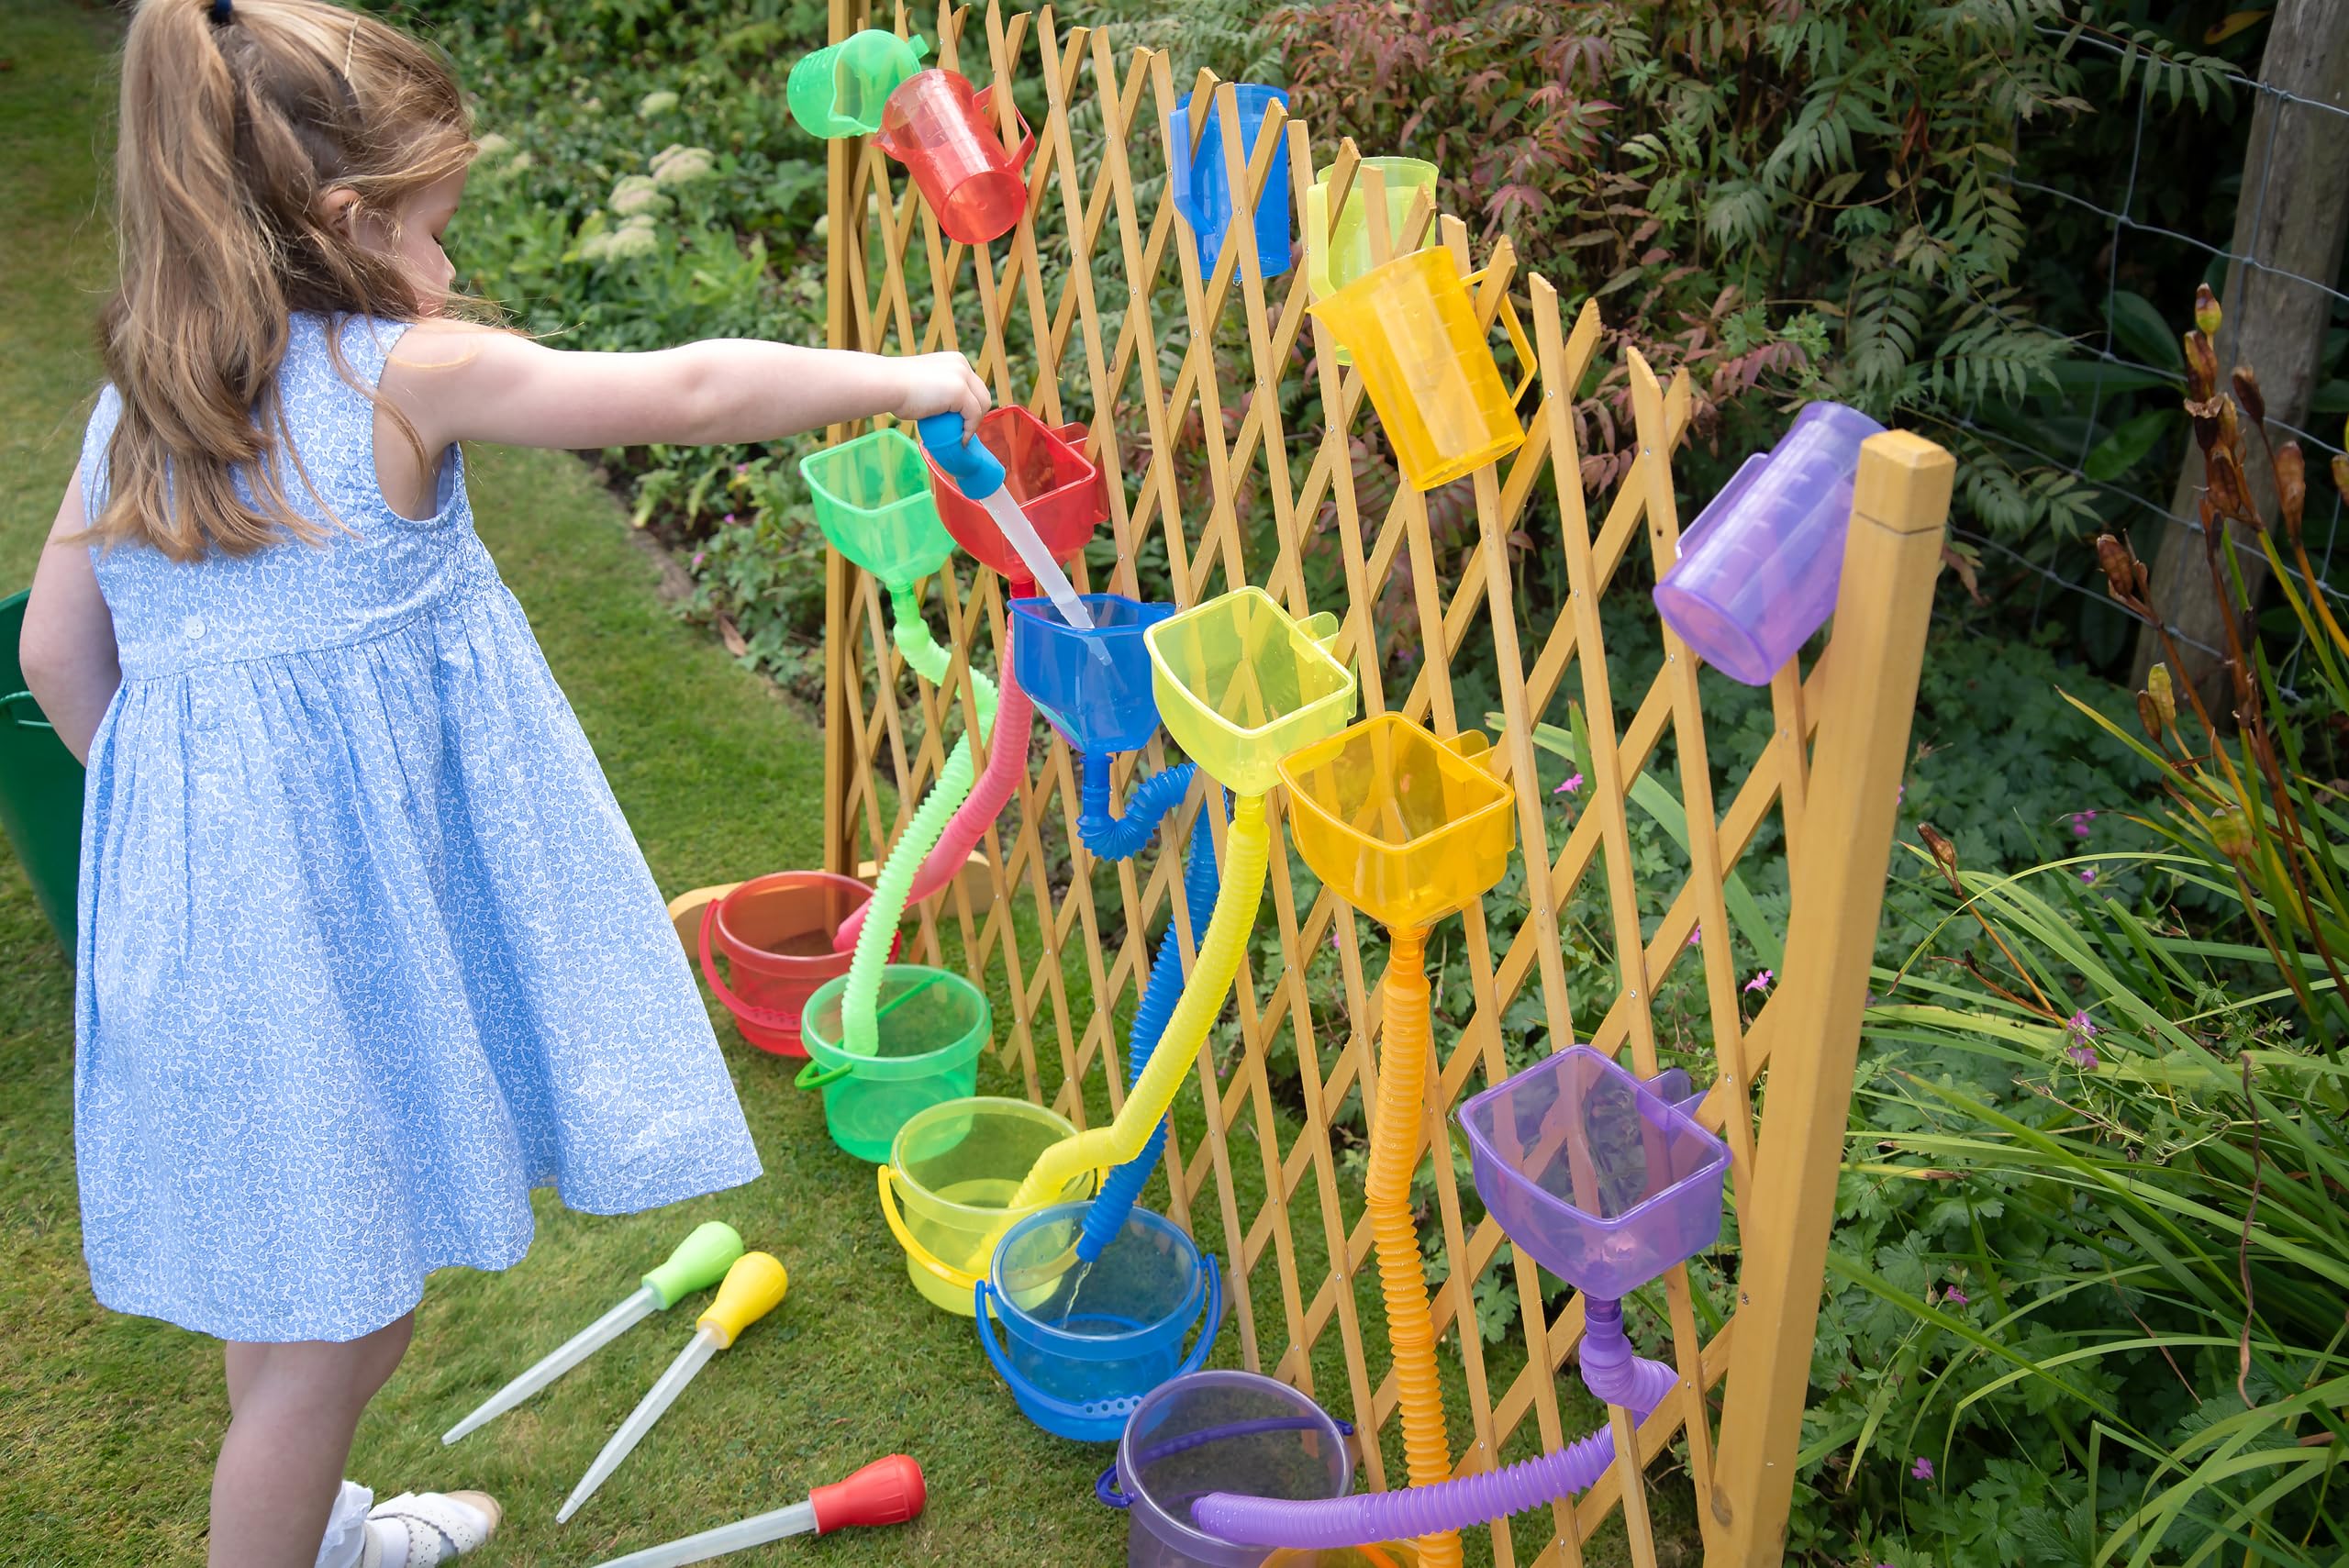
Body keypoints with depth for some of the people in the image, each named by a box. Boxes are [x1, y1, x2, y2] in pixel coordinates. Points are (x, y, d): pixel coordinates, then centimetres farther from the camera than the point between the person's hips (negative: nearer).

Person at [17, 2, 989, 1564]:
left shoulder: (135, 409, 4)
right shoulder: (402, 374, -15)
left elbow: (62, 655, 11)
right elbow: (690, 392, -10)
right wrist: (909, 378, 2)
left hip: (209, 894, 8)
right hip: (350, 917, -8)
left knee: (295, 1284, 28)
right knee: (335, 1323, 10)